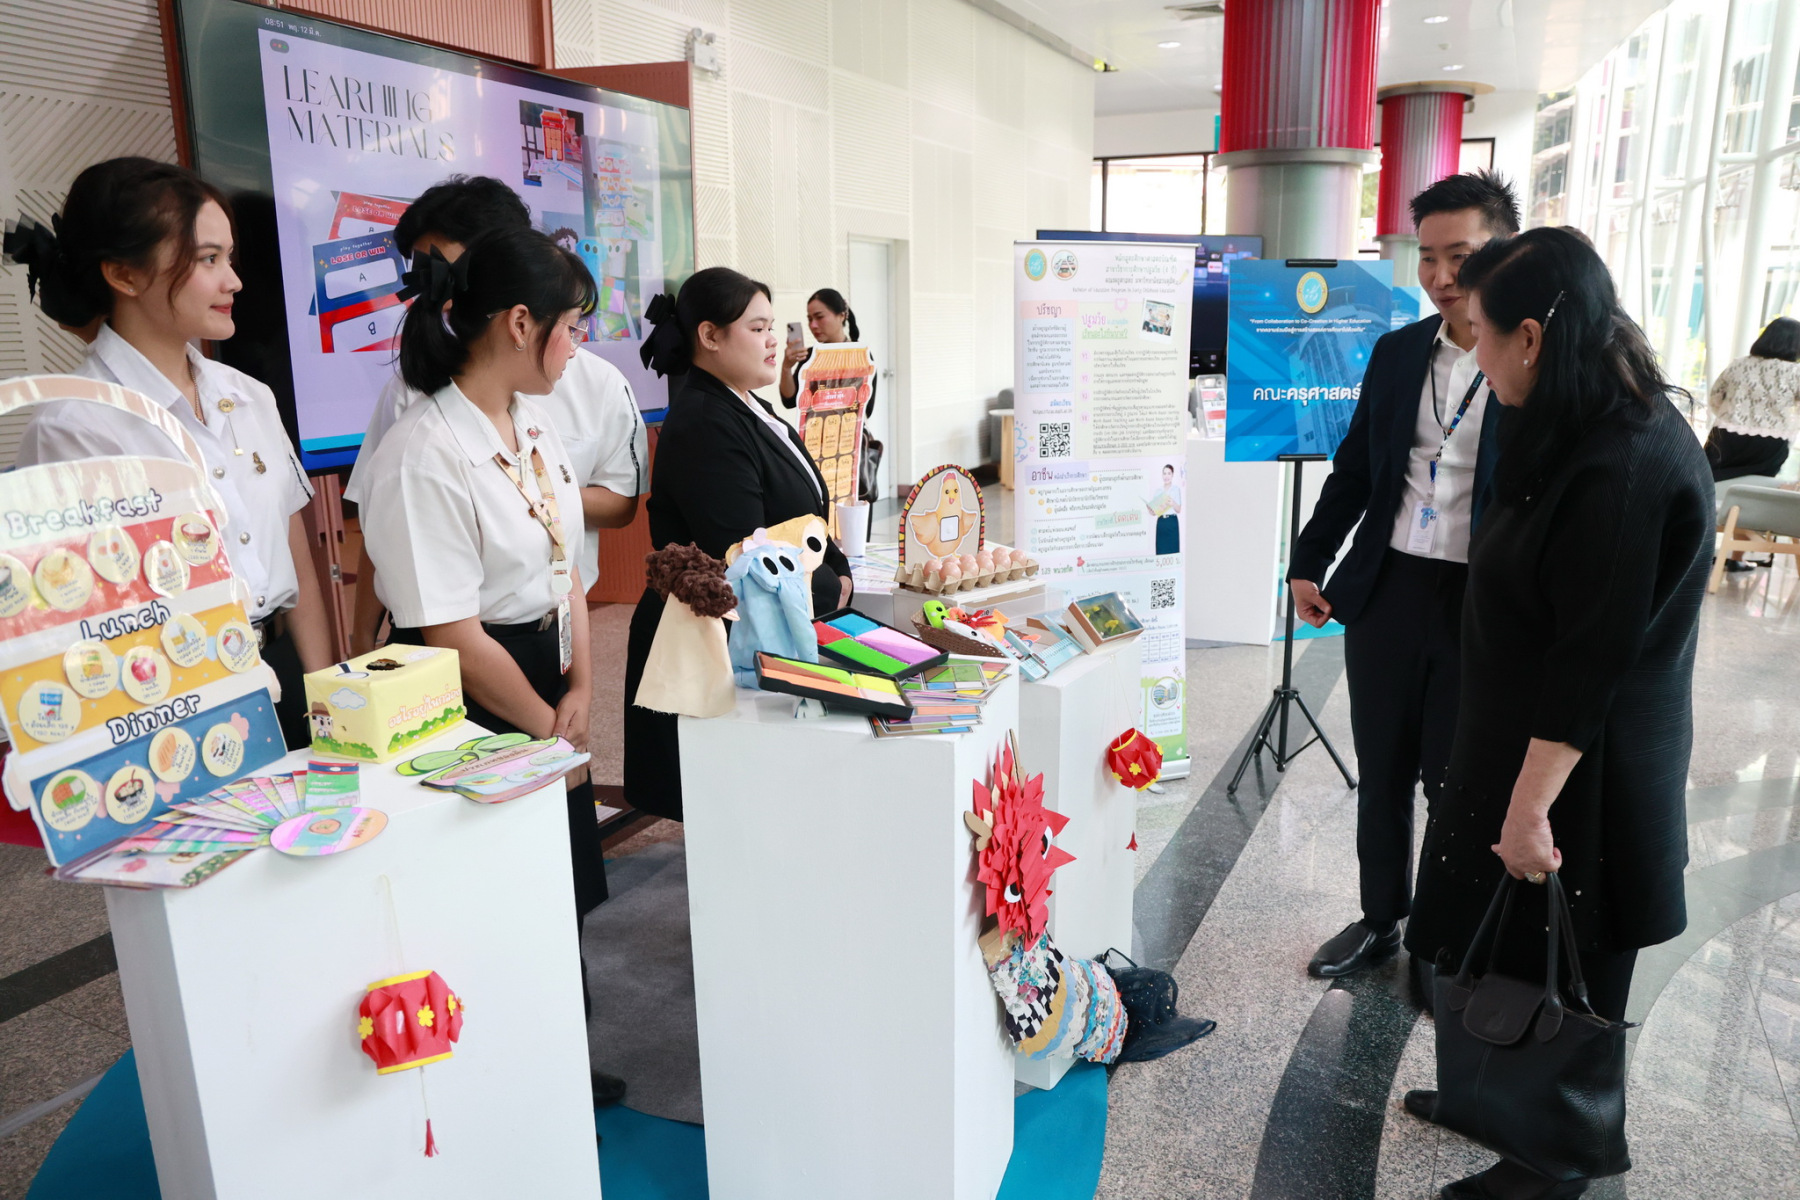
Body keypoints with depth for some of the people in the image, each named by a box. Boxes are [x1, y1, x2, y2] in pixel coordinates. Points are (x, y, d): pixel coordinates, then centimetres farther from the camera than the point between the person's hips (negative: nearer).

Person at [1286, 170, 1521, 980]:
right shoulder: (1396, 352, 7)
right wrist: (1308, 564, 10)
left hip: (1484, 605, -4)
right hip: (1386, 591, 4)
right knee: (1382, 775, 15)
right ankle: (1380, 921, 34)